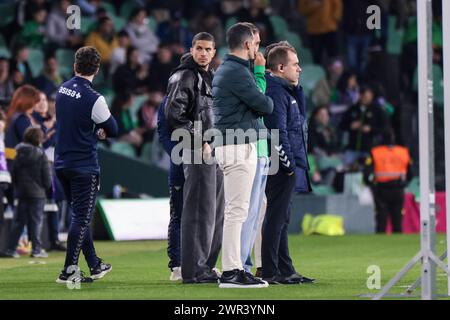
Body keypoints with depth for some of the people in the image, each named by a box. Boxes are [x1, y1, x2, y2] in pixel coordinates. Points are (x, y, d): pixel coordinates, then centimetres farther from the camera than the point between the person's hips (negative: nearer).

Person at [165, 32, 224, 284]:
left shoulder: (210, 77, 19)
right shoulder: (185, 77, -9)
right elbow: (174, 114, -19)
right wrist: (199, 142, -17)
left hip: (214, 150, 10)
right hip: (198, 152, -10)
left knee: (217, 212, 12)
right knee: (200, 210, -10)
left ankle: (206, 266, 19)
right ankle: (194, 270, -8)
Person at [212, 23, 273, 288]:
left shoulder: (226, 70, 18)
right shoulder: (237, 72, -15)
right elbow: (265, 106, -14)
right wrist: (266, 100, 7)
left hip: (232, 146, 11)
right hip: (239, 147, -11)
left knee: (237, 210, 13)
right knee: (237, 210, -10)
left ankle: (234, 268, 16)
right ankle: (231, 272, -11)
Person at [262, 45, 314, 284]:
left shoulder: (286, 91, 18)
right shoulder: (276, 92, -15)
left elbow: (299, 117, 19)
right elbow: (278, 132, -21)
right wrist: (289, 164, -19)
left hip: (288, 167, 11)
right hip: (282, 166, -11)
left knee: (281, 219, 14)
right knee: (276, 217, -9)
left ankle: (285, 270, 21)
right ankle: (270, 272, -8)